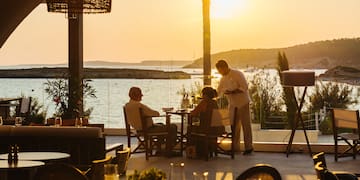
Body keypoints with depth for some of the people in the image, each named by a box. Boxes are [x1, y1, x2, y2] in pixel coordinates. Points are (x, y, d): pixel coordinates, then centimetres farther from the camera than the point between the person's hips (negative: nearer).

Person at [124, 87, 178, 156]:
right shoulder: (139, 105, -27)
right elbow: (157, 114, -21)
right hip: (147, 129, -10)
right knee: (173, 127, -6)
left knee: (161, 125, 35)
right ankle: (169, 151, 1)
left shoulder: (127, 105, 2)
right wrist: (157, 113, 0)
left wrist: (151, 112, 5)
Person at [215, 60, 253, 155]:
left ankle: (249, 147, 2)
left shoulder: (238, 74, -14)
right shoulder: (223, 79, 9)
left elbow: (244, 87, -19)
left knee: (246, 125, -3)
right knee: (234, 126, 10)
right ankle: (235, 147, 18)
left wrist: (233, 92, -26)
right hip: (232, 104, 7)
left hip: (242, 103, -7)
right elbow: (219, 91, 16)